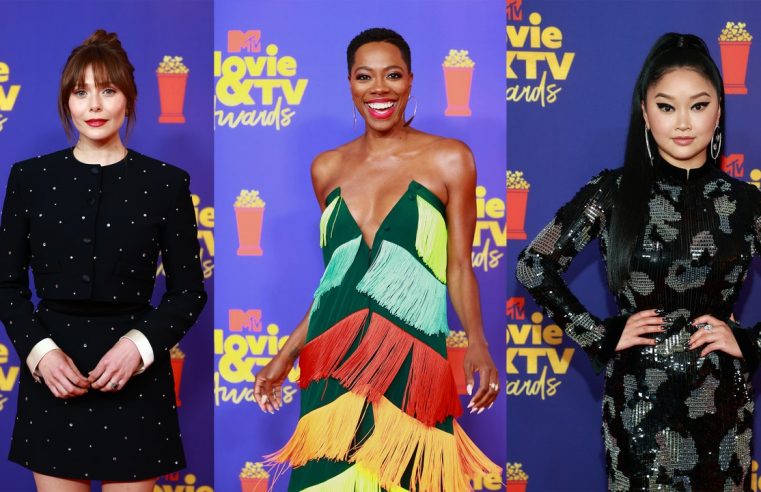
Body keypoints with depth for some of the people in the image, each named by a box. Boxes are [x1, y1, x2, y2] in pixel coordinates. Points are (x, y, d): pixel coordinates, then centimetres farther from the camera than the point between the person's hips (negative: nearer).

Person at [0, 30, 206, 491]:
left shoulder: (166, 183, 0)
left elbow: (189, 289, 2)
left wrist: (141, 344, -14)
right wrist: (38, 349, -10)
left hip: (135, 376, -1)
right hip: (52, 377, 1)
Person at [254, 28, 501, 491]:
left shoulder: (448, 159, 0)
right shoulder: (328, 168, 10)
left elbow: (459, 269, 0)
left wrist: (478, 344, -16)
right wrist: (286, 355, 17)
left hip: (408, 362, -3)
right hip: (333, 363, 3)